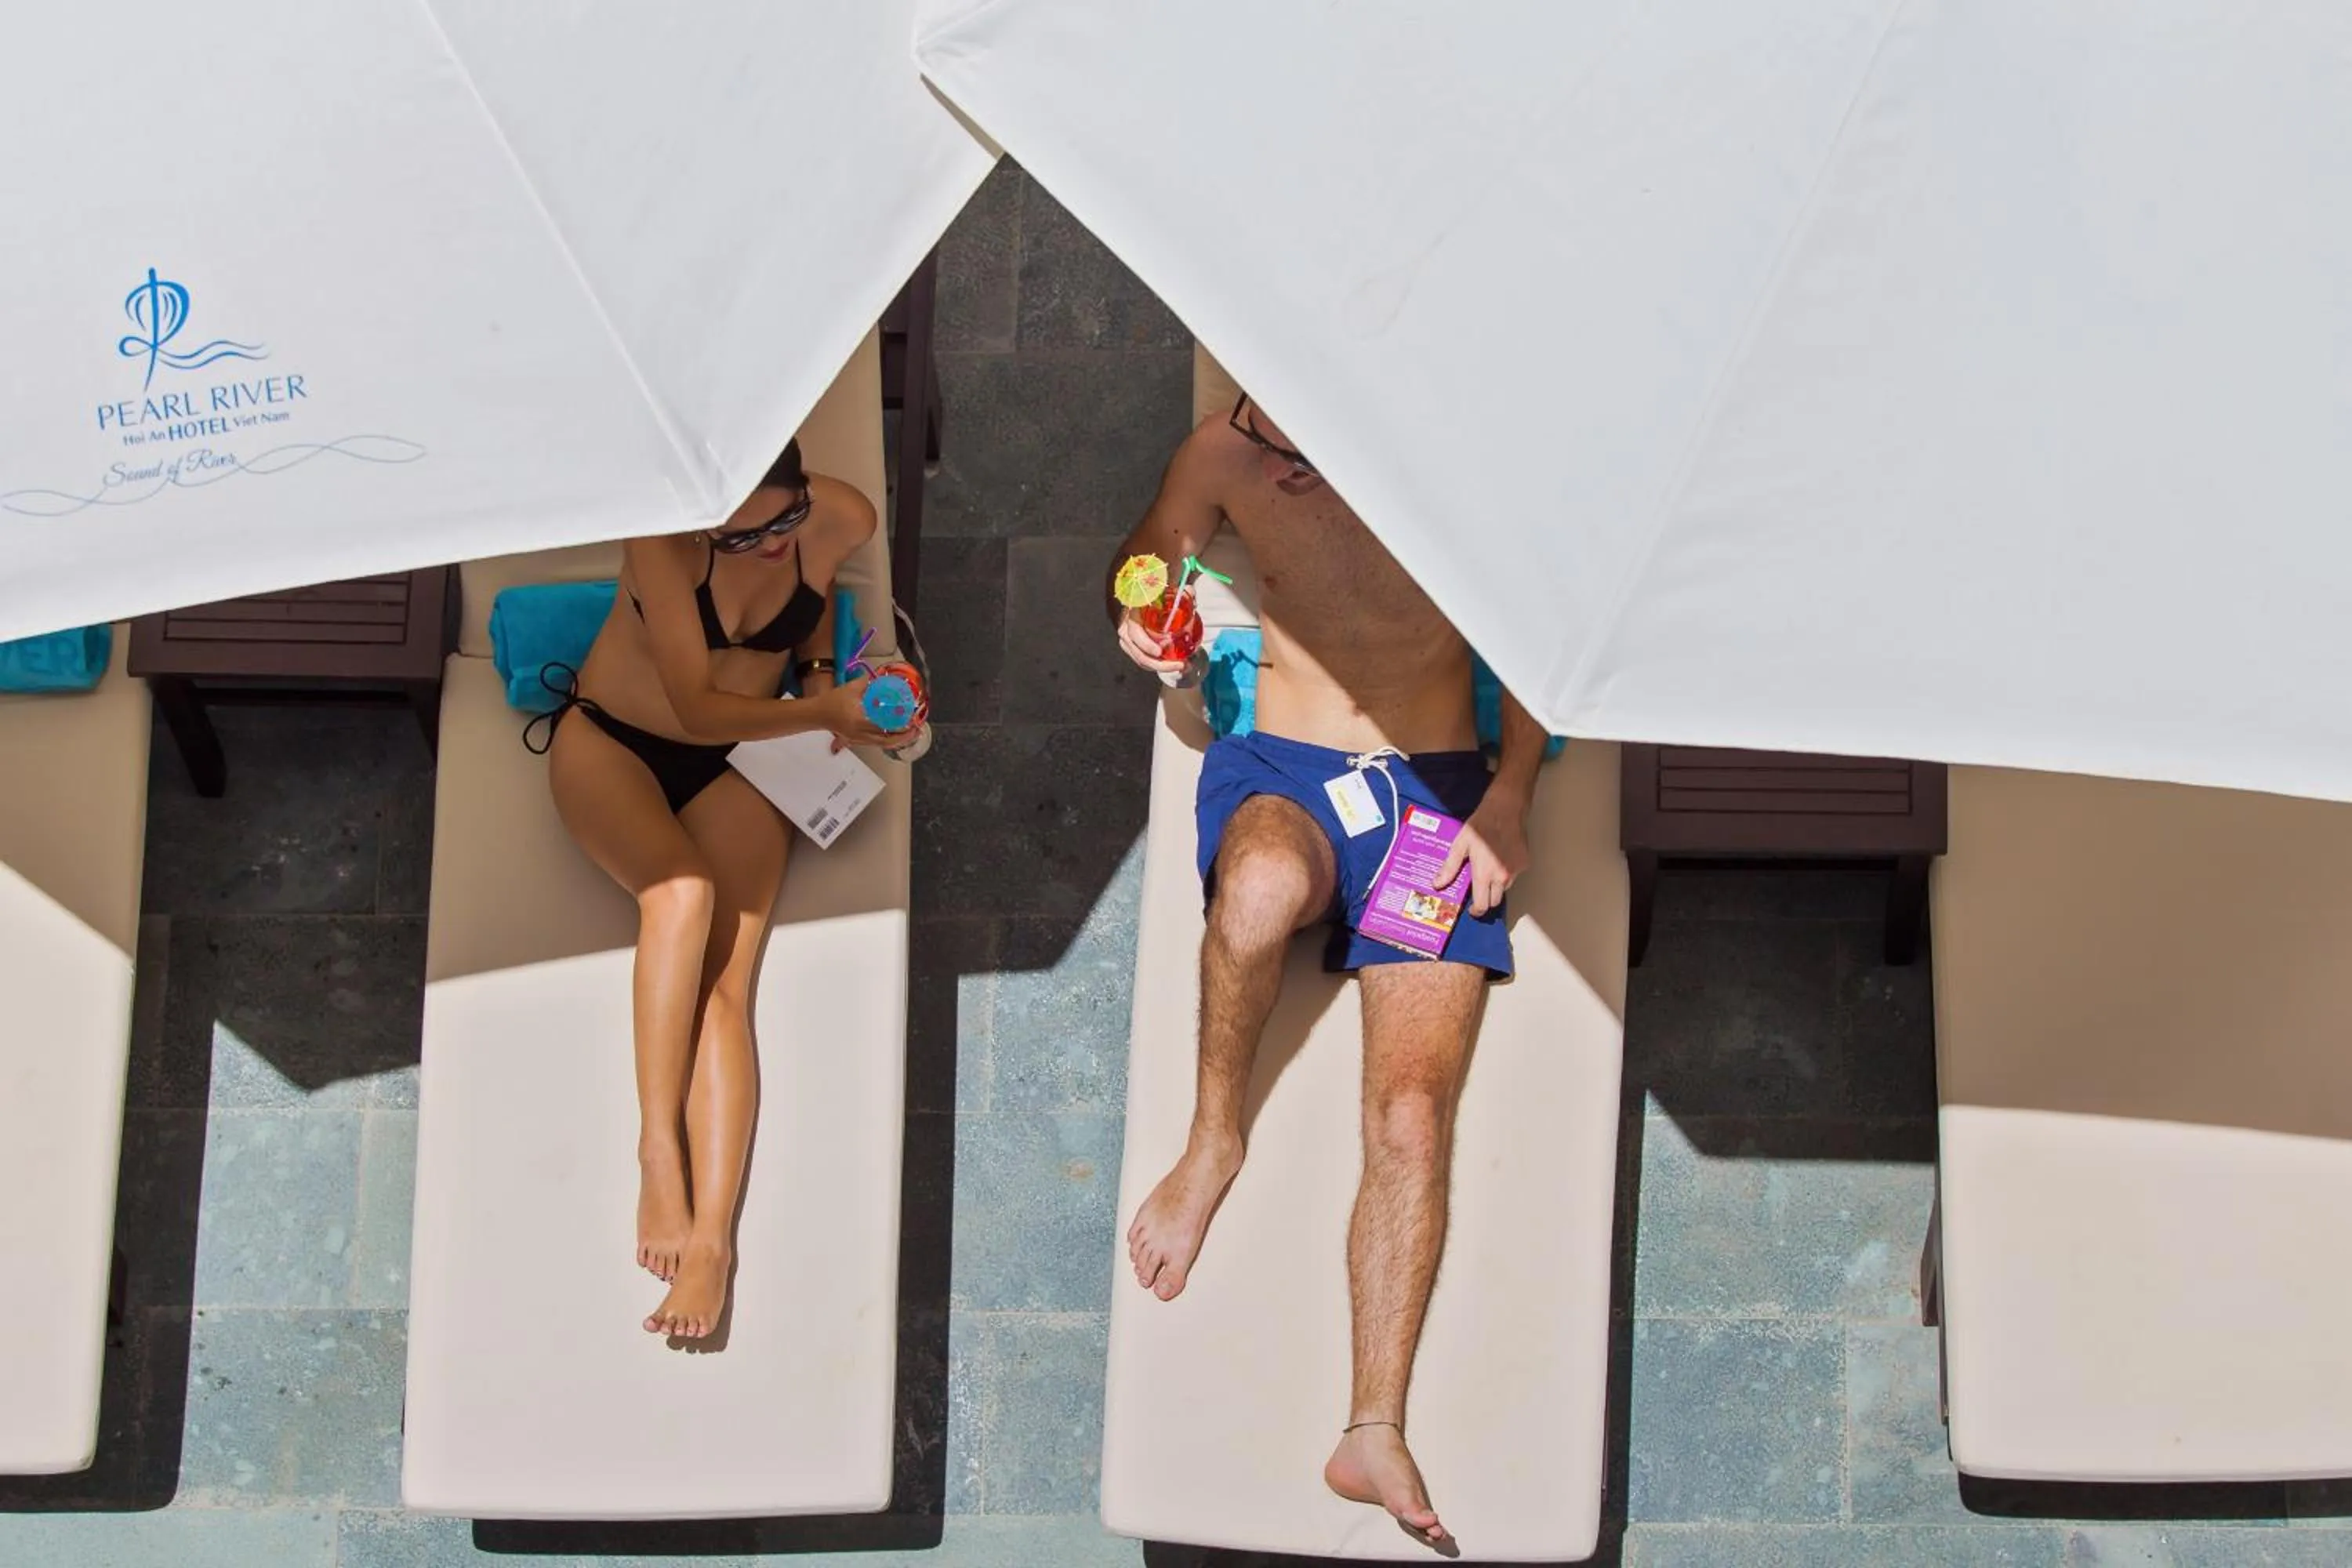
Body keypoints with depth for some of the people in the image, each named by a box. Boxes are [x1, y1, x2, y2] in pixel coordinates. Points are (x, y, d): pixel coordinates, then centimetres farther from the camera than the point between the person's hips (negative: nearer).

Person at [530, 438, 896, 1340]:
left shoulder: (845, 520, -12)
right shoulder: (664, 537, -24)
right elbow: (696, 709, -22)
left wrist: (820, 668, 0)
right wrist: (825, 710, -26)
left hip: (733, 764, 2)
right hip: (610, 741, -2)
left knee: (721, 984, -20)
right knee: (683, 891, -35)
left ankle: (712, 1239, -28)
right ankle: (658, 1147, -23)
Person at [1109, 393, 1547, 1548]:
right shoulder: (1224, 457, 1)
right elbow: (1145, 561, 18)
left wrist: (1506, 798, -4)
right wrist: (1141, 619, -7)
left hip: (1438, 790, 0)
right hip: (1279, 770, 1)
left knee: (1412, 1109, -17)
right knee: (1265, 882, -39)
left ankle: (1374, 1433, -12)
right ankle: (1213, 1142, -12)